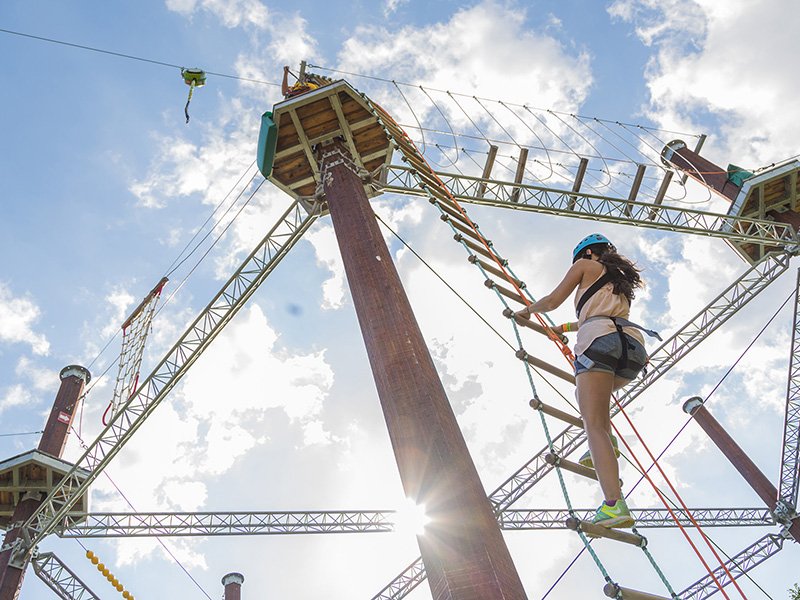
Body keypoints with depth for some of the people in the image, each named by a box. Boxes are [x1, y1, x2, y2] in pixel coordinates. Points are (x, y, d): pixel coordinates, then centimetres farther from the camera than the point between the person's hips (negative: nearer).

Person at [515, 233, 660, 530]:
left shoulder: (586, 265, 17)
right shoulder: (621, 278, 35)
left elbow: (552, 301, 13)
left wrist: (528, 310, 34)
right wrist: (566, 328, 59)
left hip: (599, 341, -7)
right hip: (633, 345, 7)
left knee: (593, 424, -12)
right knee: (586, 390, 34)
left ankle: (614, 505, -26)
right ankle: (606, 445, 11)